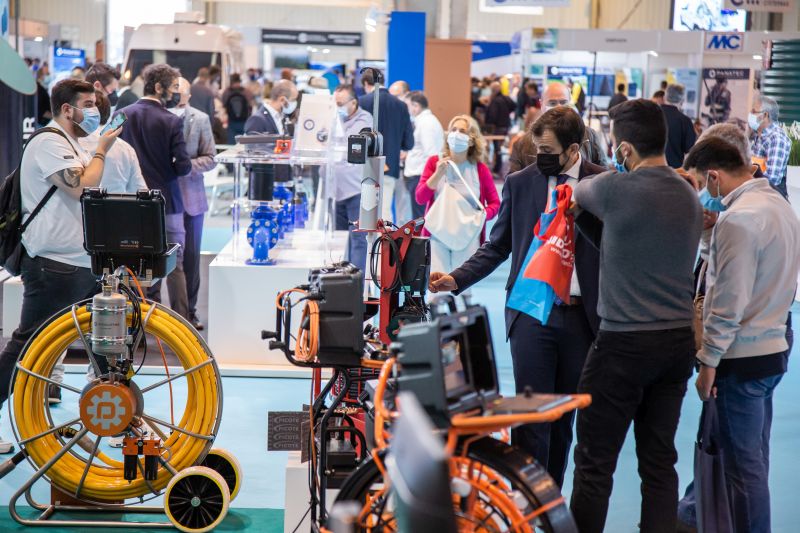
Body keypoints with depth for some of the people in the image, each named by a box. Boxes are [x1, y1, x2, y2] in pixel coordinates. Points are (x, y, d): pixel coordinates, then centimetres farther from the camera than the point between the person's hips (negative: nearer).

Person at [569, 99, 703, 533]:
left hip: (625, 344, -7)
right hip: (679, 339, 7)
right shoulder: (689, 196, 7)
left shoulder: (618, 188, -14)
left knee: (594, 464, 2)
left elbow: (577, 193, 6)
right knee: (659, 460, 12)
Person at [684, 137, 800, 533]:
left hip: (742, 357, -9)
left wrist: (708, 362, -13)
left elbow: (729, 303, -20)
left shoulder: (737, 219, -19)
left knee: (743, 463, -1)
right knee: (755, 458, 16)